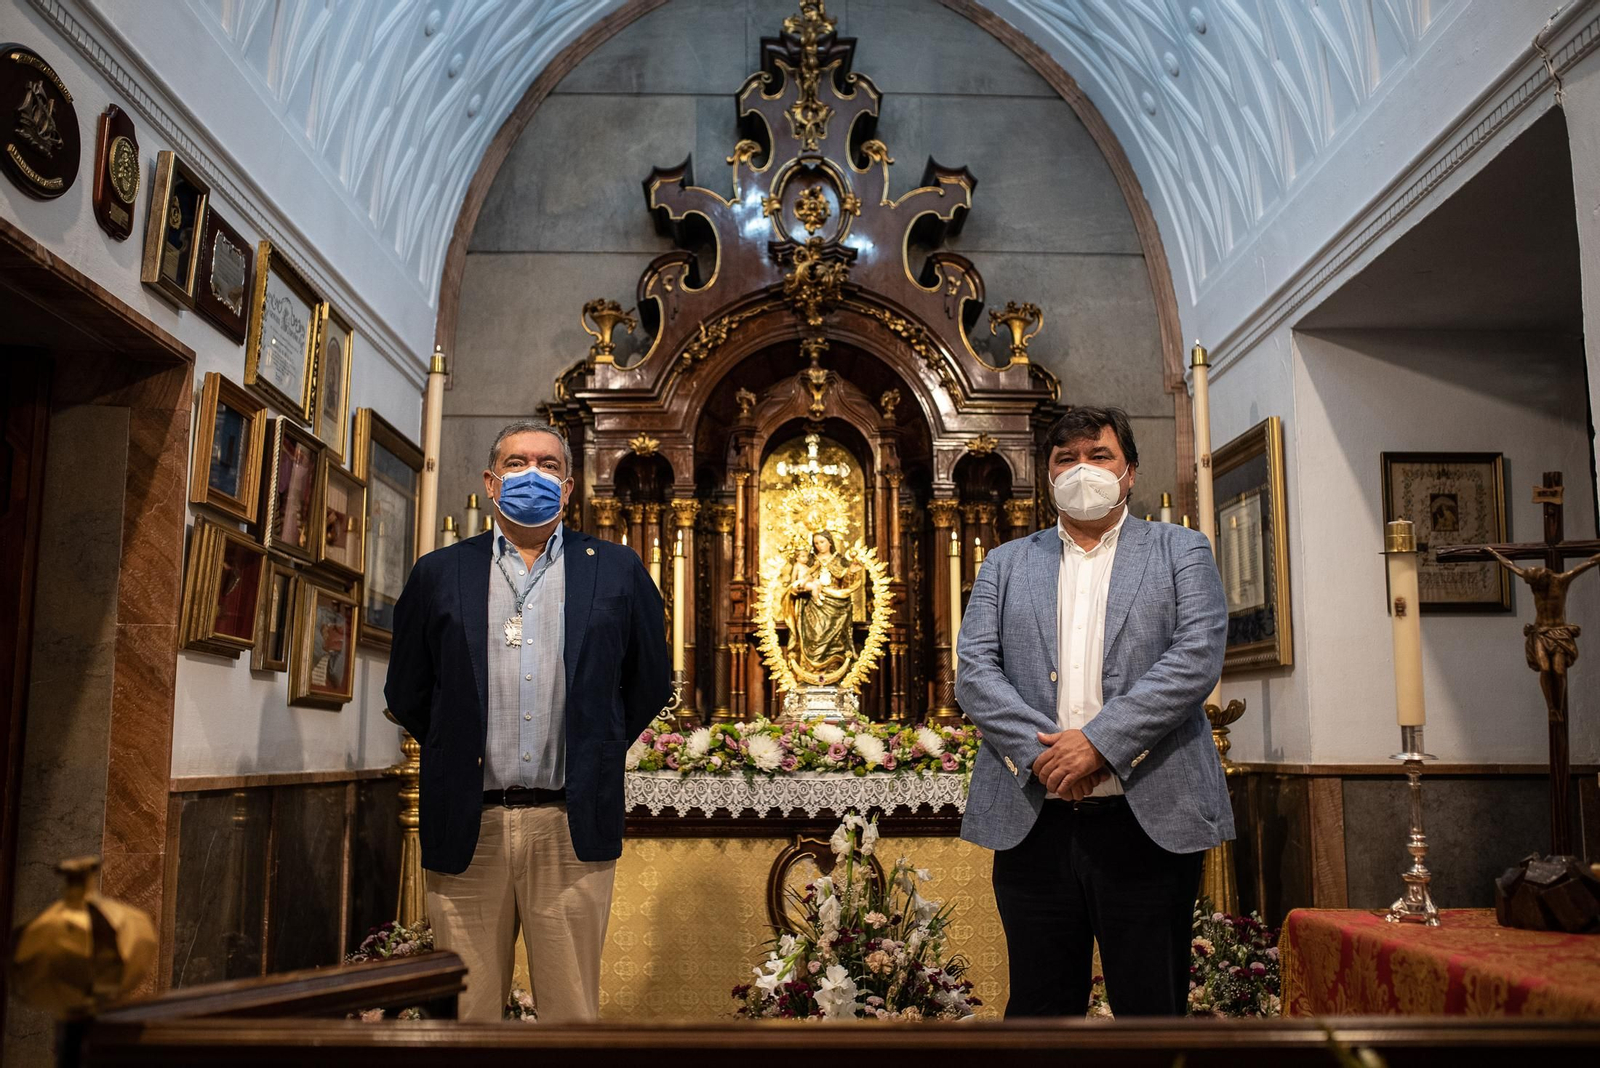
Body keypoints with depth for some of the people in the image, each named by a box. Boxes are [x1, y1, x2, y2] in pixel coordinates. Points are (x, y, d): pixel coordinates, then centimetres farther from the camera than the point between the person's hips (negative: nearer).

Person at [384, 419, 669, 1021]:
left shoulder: (618, 572, 7)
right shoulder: (439, 575, 8)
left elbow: (650, 685, 13)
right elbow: (406, 694, 15)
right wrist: (461, 756, 13)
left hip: (573, 828, 0)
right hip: (467, 828, 1)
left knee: (571, 1010, 6)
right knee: (465, 1010, 8)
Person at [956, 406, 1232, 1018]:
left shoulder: (1181, 551, 9)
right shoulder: (1005, 564, 15)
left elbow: (1198, 657, -6)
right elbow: (973, 672, 3)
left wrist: (1099, 742, -15)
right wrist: (1041, 750, -12)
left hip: (1150, 821, -2)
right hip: (1033, 822, 2)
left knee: (1152, 1008, 6)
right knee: (1039, 1009, 11)